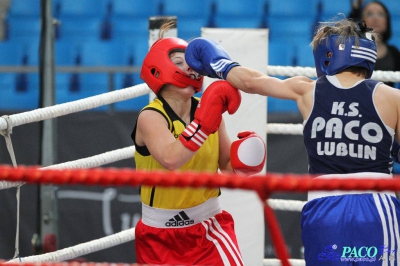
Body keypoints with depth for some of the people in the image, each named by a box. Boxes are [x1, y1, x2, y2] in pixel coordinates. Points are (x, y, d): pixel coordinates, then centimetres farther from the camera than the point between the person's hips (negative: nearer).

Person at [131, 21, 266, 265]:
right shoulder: (151, 117, -18)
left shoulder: (207, 112, -3)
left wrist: (242, 160, -18)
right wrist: (206, 117, -41)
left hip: (208, 225, 3)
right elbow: (171, 160, -38)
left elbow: (227, 166, 5)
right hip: (161, 233, -3)